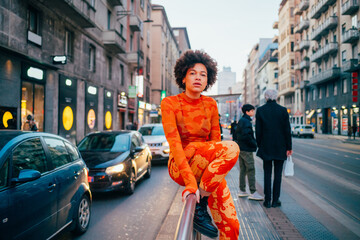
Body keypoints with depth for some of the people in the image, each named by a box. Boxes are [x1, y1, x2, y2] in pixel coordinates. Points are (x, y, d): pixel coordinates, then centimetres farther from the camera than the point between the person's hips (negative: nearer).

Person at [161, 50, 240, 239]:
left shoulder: (210, 104, 3)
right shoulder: (170, 103, -10)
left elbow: (215, 140, 3)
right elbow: (174, 144, -20)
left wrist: (215, 171, -12)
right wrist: (190, 181, -30)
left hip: (207, 170, 4)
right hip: (180, 168, -4)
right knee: (231, 148, -30)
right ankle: (199, 206, -17)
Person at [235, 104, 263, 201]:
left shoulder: (240, 120, 16)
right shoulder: (246, 121, -14)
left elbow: (236, 134, 21)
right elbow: (247, 135, -23)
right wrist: (255, 144, -12)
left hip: (240, 148, 10)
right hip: (246, 149, -10)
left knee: (243, 170, 13)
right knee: (251, 170, -8)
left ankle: (242, 191, 19)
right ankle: (253, 193, -8)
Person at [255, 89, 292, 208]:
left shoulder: (260, 110, -3)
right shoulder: (283, 110, -3)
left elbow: (258, 130, -2)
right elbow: (287, 130, -2)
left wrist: (260, 145, 9)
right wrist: (288, 147, 4)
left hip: (266, 147, 0)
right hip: (280, 147, 0)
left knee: (267, 173, 8)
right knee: (278, 173, 7)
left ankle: (267, 200, 10)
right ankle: (275, 200, 11)